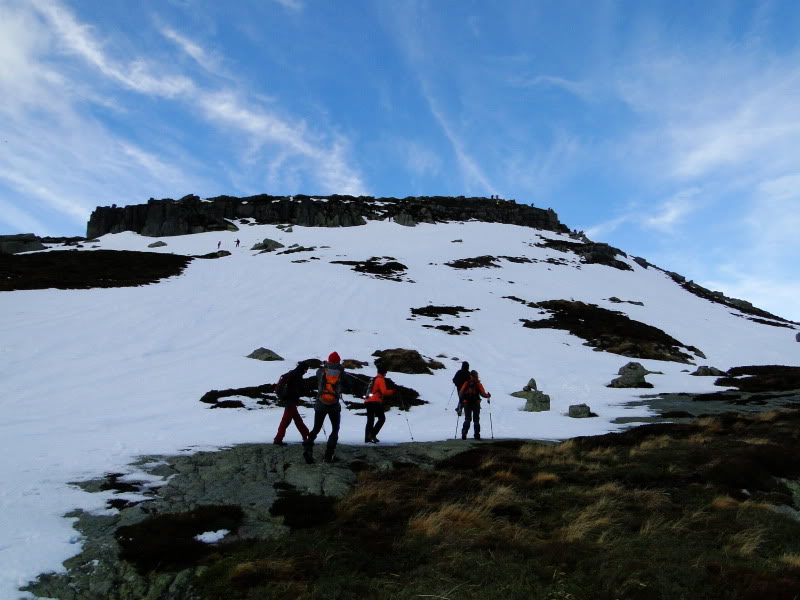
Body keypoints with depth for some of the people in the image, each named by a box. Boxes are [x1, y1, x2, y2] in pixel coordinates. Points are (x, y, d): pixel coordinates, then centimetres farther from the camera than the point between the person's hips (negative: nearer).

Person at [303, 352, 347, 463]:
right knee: (335, 430, 14)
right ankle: (328, 455, 2)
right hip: (335, 406, -1)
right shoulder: (341, 372, -4)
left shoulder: (320, 371, -2)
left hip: (320, 405, 1)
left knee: (316, 428, 14)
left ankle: (307, 447, -10)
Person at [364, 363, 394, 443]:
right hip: (376, 402, -9)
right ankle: (372, 434, -14)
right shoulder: (380, 379, -5)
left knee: (370, 420, 12)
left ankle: (367, 438, 9)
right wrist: (392, 391, -1)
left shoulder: (374, 379, 21)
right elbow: (384, 391, -15)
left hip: (368, 401, 9)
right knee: (382, 419, -2)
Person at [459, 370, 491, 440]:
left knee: (467, 419, 9)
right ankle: (477, 434, 6)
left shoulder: (466, 383, 1)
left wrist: (461, 398, 22)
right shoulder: (478, 384, -5)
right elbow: (482, 393, -13)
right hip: (476, 403, -2)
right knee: (476, 420, 10)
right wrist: (488, 395, 7)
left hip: (467, 403, 2)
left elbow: (461, 393, 1)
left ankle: (464, 433, -8)